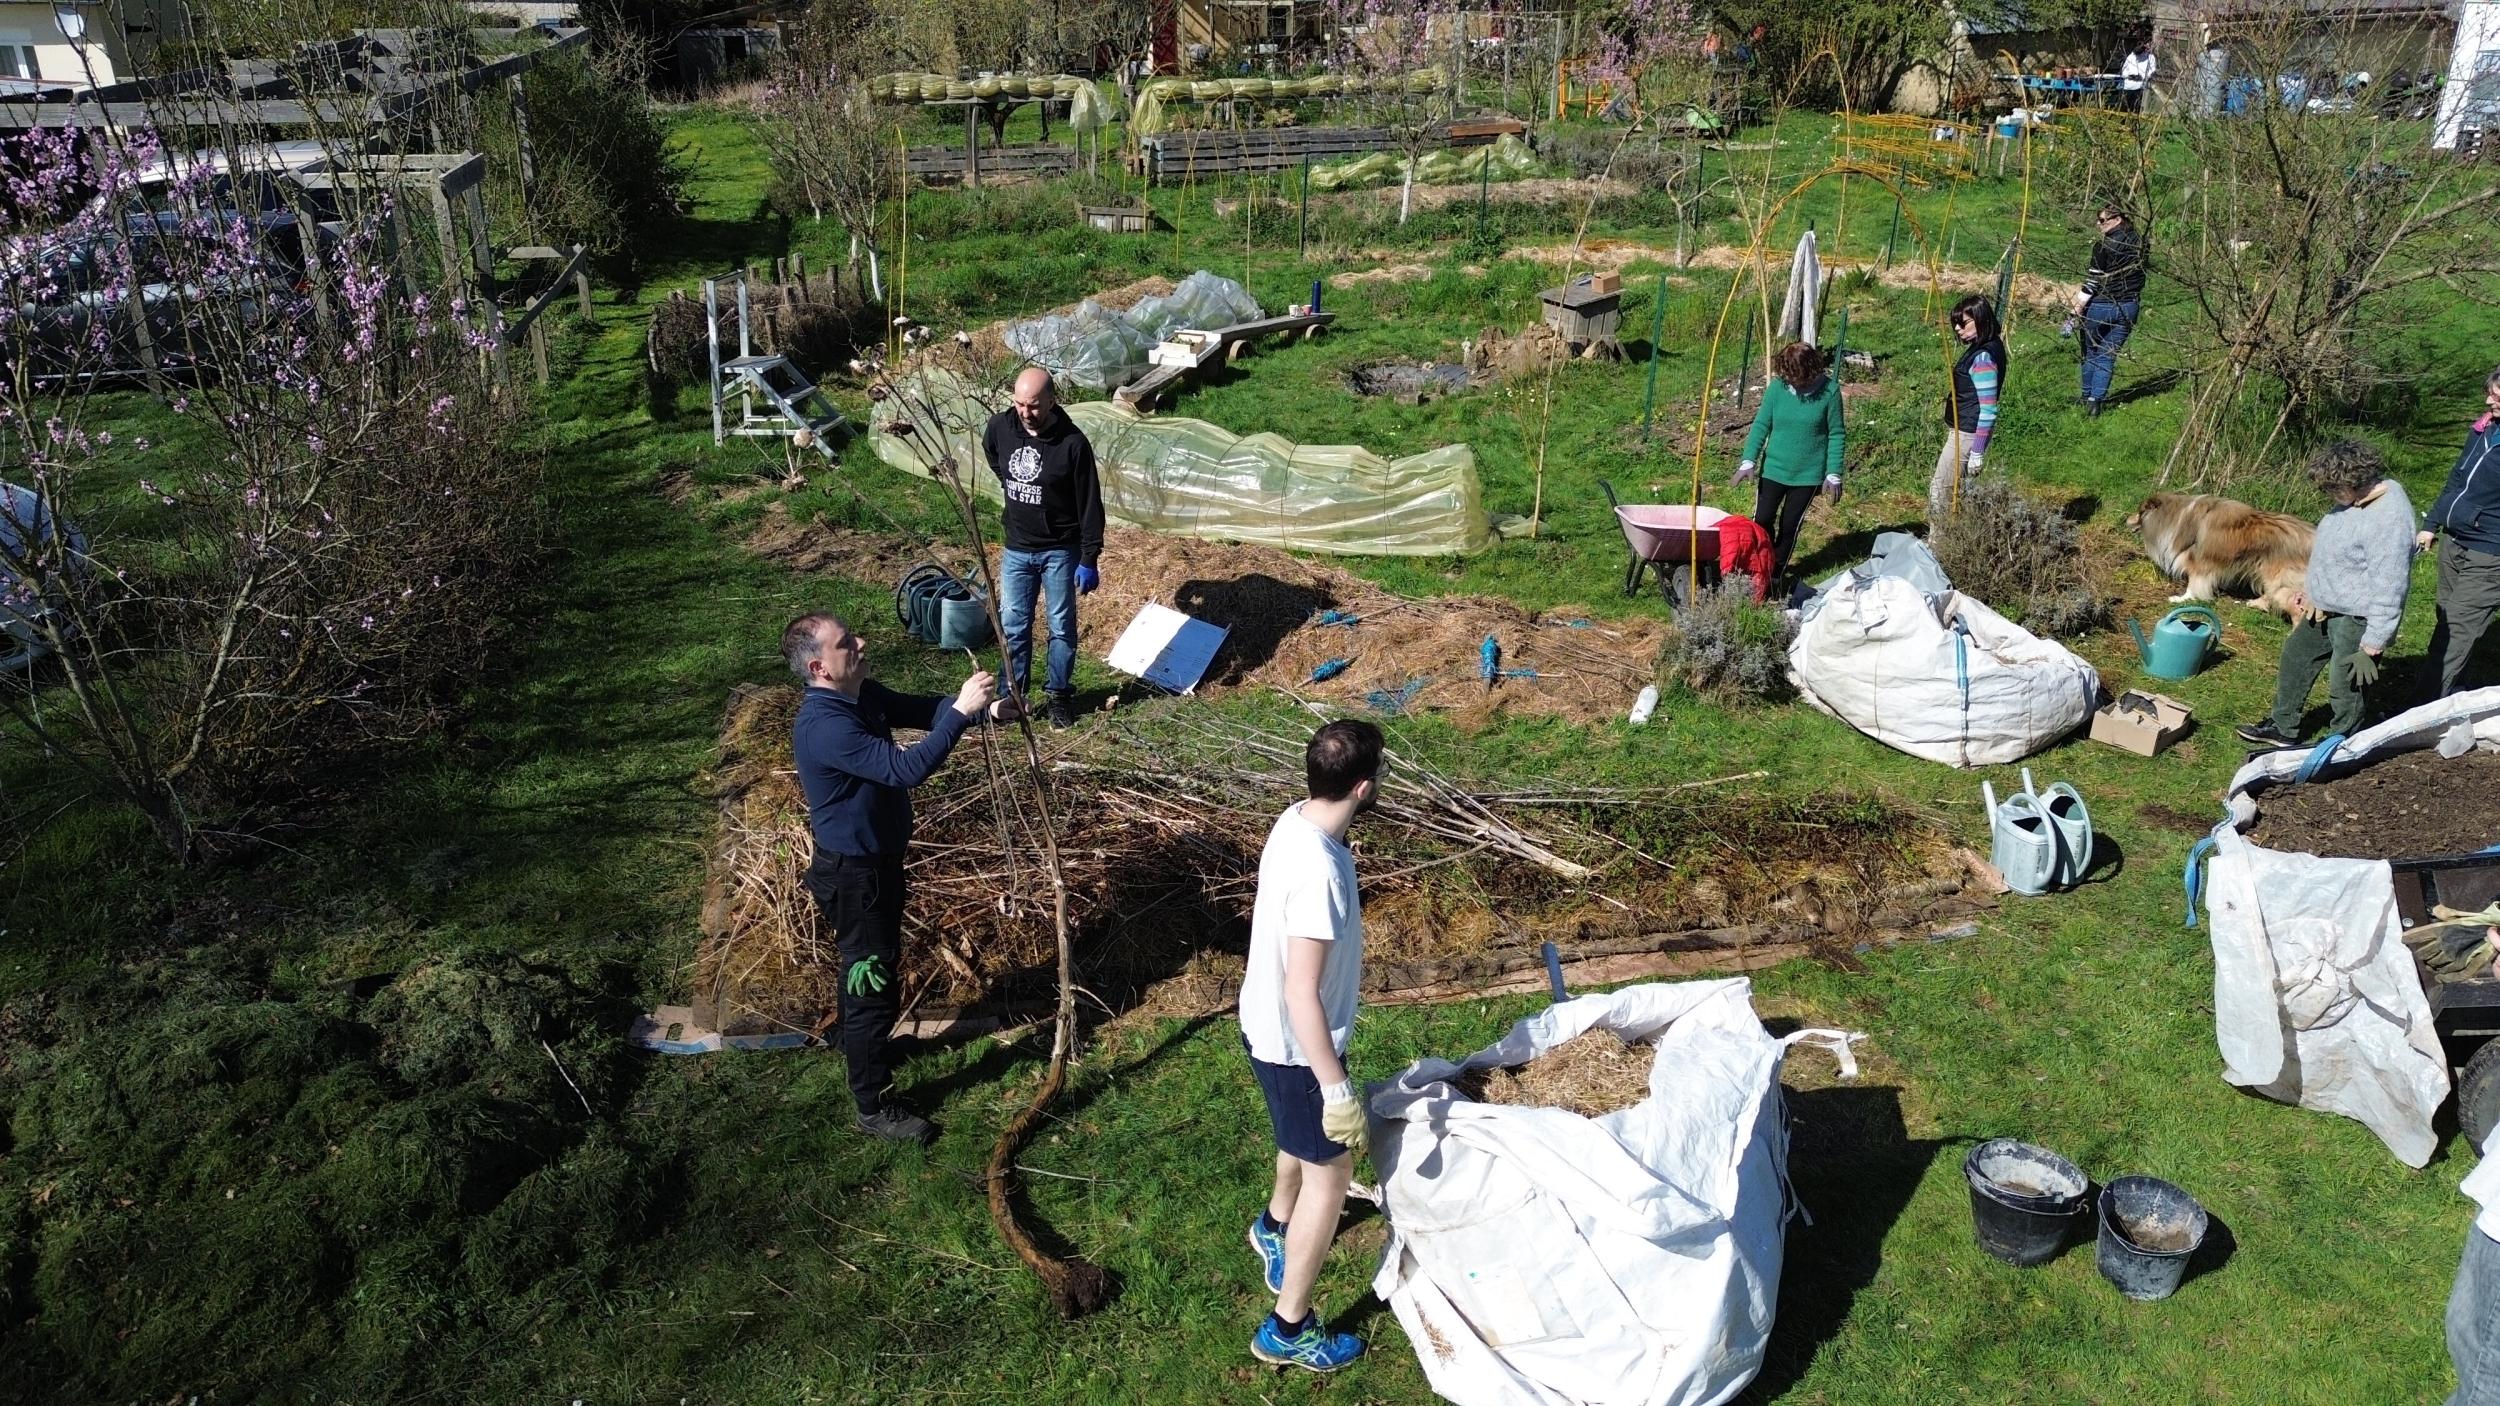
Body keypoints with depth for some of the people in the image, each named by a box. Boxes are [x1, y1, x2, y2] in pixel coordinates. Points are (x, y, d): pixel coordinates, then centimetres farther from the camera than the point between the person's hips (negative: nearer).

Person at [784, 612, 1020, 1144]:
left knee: (867, 965, 29)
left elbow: (923, 710, 5)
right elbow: (907, 768, -39)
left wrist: (982, 708, -13)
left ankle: (859, 1043, 53)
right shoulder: (825, 726, -32)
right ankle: (875, 1108, 16)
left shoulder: (863, 696, -2)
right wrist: (962, 710, -37)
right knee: (873, 980, 2)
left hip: (876, 859, 10)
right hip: (853, 873, -10)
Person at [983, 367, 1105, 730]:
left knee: (1061, 626, 9)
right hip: (1017, 549, 3)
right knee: (1012, 625, 9)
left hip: (1060, 550, -3)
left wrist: (1089, 560, -14)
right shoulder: (1000, 427, -9)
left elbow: (1089, 504, -15)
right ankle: (1013, 694, 22)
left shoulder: (1073, 442, -20)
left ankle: (1060, 694, 24)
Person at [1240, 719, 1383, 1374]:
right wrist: (1337, 1086, -24)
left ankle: (1276, 1223, 60)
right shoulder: (1320, 871, -36)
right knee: (1329, 1172, 7)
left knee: (1305, 1141, 33)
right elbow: (1302, 995, -32)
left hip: (1268, 1025, 9)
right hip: (1293, 1044, -9)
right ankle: (1288, 1330, 20)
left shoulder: (1295, 820, -7)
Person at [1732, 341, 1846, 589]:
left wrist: (1833, 475, -7)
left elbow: (1837, 435, -6)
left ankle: (1777, 575, 23)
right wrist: (1749, 461, -10)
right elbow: (1761, 425, -2)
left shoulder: (1829, 390, -13)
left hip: (1809, 473, -1)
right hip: (1774, 468, 1)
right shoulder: (1778, 386, -9)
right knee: (1762, 521, -1)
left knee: (1789, 526, 7)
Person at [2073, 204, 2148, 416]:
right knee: (2108, 355, 9)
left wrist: (2079, 304, -9)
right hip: (2129, 307, 5)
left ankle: (2087, 396, 23)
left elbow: (2093, 279, -15)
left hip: (2100, 306, -5)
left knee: (2090, 350, 14)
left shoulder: (2103, 246, -14)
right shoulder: (2140, 244, 5)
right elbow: (2141, 273, 12)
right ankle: (2096, 399, 2)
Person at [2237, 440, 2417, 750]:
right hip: (2326, 608, 10)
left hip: (2356, 620, -10)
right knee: (2295, 658, 24)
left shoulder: (2389, 519, -31)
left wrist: (2372, 645, -25)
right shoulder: (2356, 496, -1)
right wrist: (2309, 585, 24)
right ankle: (2283, 728, 41)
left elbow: (2388, 591, -29)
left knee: (2345, 688, 3)